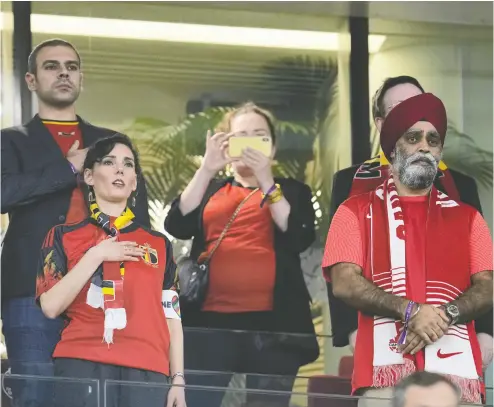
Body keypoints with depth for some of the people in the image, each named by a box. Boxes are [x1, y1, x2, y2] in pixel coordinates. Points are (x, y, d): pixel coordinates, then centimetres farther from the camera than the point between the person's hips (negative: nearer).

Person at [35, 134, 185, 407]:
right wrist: (96, 256, -4)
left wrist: (177, 379, 8)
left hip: (147, 372, 2)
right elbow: (51, 306, -1)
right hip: (83, 367, -2)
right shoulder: (65, 237, 12)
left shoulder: (159, 244, 19)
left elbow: (171, 315, 17)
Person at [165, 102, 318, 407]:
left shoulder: (292, 191, 15)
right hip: (210, 321, 1)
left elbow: (300, 238, -3)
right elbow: (178, 226, 2)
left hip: (272, 323, -1)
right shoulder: (210, 190, 20)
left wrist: (266, 180, -8)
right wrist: (208, 169, -6)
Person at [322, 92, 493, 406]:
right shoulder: (357, 211, 13)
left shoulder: (466, 217, 18)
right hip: (386, 367, -2)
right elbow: (345, 283, 0)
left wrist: (444, 315, -11)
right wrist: (410, 310, -13)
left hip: (456, 368, 2)